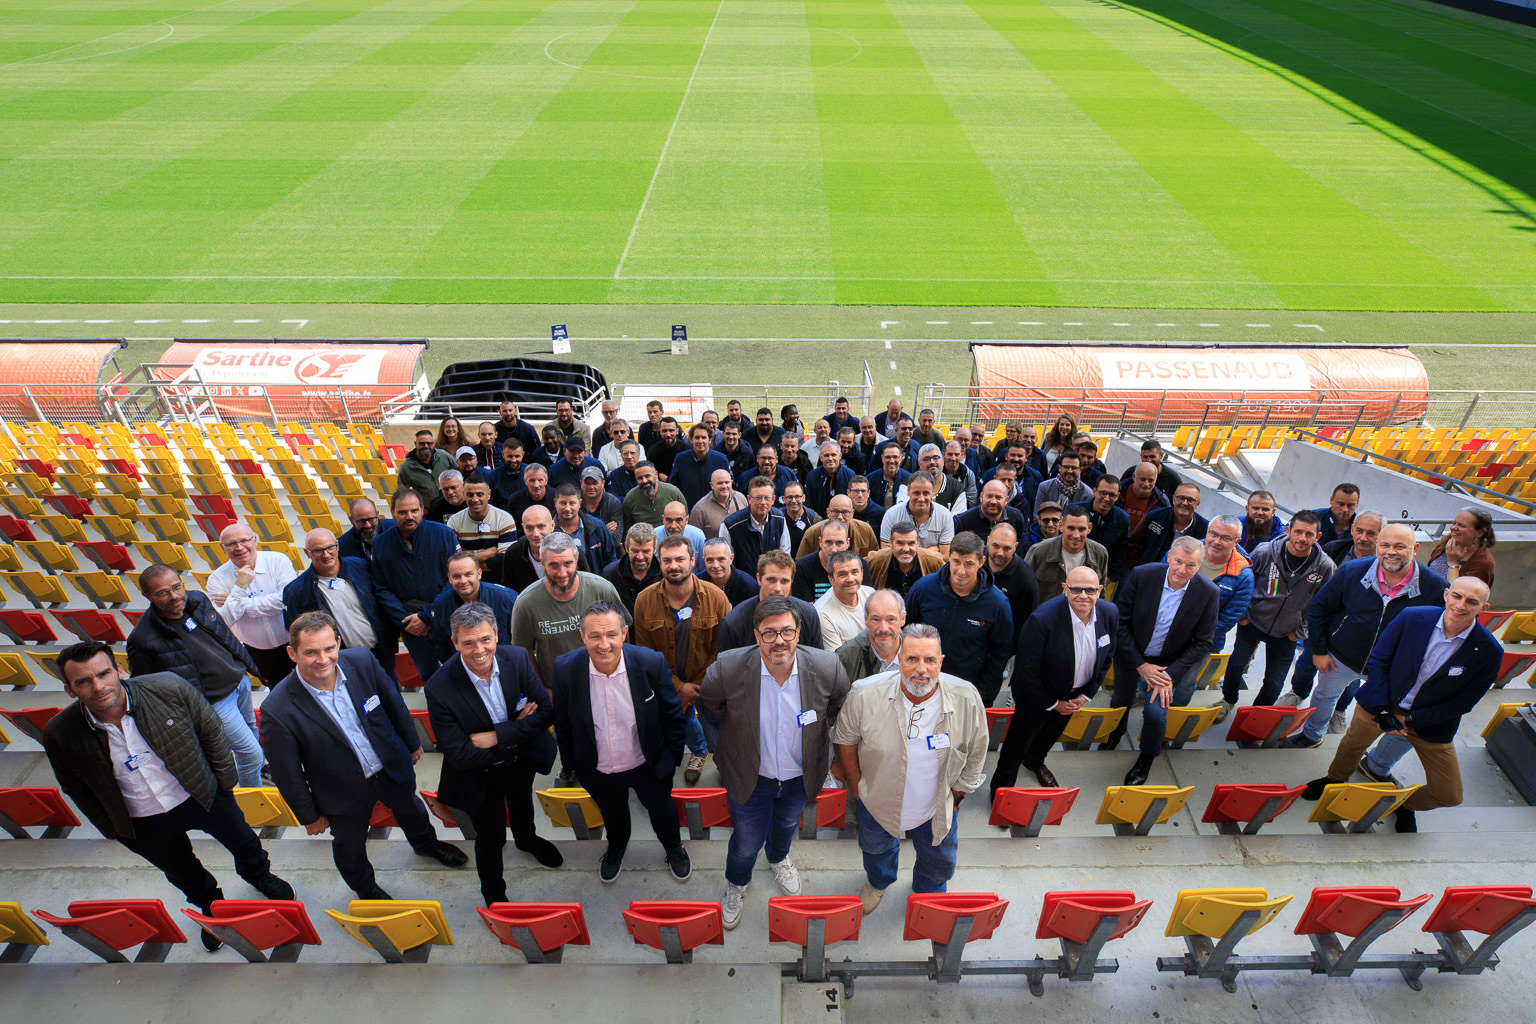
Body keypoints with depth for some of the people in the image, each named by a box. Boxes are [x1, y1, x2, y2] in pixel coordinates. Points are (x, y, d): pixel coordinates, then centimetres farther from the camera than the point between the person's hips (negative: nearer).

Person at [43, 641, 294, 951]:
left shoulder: (169, 689, -28)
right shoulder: (59, 735, -23)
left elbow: (210, 730, -11)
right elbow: (77, 790, -4)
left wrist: (226, 778, -2)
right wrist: (110, 829, 4)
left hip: (203, 795, 0)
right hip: (144, 825, 1)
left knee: (242, 841, 25)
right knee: (181, 872, 26)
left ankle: (259, 875, 60)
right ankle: (210, 905, 59)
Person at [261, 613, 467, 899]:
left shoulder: (362, 662, -23)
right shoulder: (277, 711, -32)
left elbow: (394, 702, -4)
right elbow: (287, 775, -17)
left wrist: (412, 744, 8)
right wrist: (309, 816, -6)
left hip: (392, 767, 3)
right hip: (345, 794, -3)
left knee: (411, 811, 31)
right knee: (350, 846, 24)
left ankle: (427, 844, 66)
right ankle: (365, 888, 58)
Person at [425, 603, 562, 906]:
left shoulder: (517, 658, -24)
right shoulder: (439, 688, -34)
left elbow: (546, 710, -19)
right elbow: (459, 756, -29)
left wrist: (498, 735, -30)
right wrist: (517, 729, -25)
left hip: (523, 761, 3)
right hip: (480, 777, -3)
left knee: (523, 805, 33)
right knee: (491, 837, 19)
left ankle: (526, 839, 68)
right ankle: (492, 891, 50)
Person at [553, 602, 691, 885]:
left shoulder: (652, 663, -27)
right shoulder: (565, 668, -24)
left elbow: (672, 714, -11)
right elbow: (562, 722, -6)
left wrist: (672, 757, -6)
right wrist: (570, 764, 2)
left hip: (648, 766, -1)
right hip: (598, 771, 1)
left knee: (662, 810, 26)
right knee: (612, 813, 30)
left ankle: (673, 848, 59)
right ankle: (617, 846, 65)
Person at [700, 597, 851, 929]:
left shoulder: (826, 667, -26)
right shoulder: (728, 668, -30)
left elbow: (843, 707, -3)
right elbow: (706, 704, -6)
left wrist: (838, 756, 5)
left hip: (801, 776, 2)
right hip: (749, 777, -2)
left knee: (786, 825, 32)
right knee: (747, 842, 18)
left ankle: (779, 858, 68)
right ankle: (736, 884, 55)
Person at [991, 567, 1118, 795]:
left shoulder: (1110, 613, -19)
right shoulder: (1042, 619, -37)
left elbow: (1107, 657, 0)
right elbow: (1026, 670, -26)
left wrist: (1086, 695, -1)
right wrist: (1052, 703, -15)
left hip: (1074, 696, 6)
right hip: (1037, 696, -6)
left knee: (1051, 734, 33)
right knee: (1017, 744, 14)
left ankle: (1034, 761, 64)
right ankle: (1001, 791, 39)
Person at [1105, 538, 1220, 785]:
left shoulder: (1208, 593, -21)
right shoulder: (1141, 575, -23)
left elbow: (1203, 642, -12)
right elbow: (1120, 622, -16)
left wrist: (1170, 676, -19)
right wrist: (1140, 665, -16)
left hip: (1169, 663, -1)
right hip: (1130, 657, 1)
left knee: (1155, 712, -11)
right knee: (1120, 701, 20)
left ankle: (1147, 758, 22)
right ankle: (1114, 735, 56)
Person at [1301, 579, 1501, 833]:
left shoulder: (1489, 652, -21)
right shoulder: (1411, 618, -19)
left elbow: (1462, 702, -12)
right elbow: (1378, 661, -9)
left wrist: (1410, 721, -16)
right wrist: (1383, 711, -14)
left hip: (1430, 721, 0)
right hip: (1381, 702, 0)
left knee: (1449, 795, 1)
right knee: (1352, 744, 21)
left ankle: (1407, 804, 36)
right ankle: (1335, 780, 55)